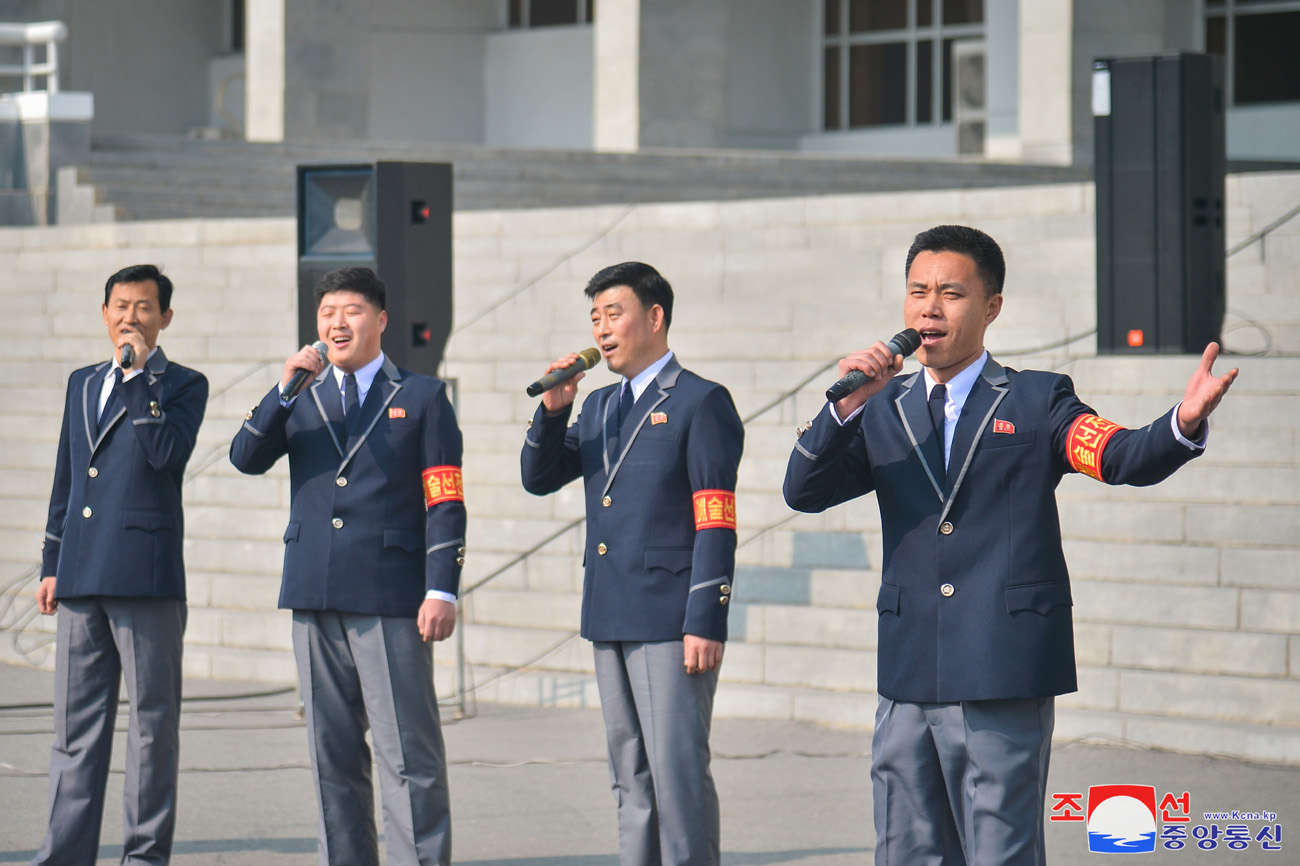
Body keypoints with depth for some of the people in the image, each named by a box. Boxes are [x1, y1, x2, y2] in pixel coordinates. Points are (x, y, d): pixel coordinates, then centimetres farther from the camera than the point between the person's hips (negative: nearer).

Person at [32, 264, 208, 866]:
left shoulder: (183, 386, 2)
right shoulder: (83, 384, 19)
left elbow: (166, 451, -17)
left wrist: (139, 373, -13)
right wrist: (52, 565, 16)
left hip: (146, 578, -5)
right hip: (82, 579, 5)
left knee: (152, 721, -1)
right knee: (75, 724, 6)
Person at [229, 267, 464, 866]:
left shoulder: (422, 397, 5)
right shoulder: (303, 397, 16)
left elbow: (445, 503, -1)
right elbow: (246, 458, 0)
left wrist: (442, 591, -11)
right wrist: (284, 389, -12)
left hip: (390, 600, -4)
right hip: (315, 596, 4)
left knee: (409, 755, -7)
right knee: (332, 755, 7)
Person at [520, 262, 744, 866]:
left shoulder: (702, 403, -6)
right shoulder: (600, 407, 18)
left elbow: (716, 525, -11)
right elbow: (539, 478, 15)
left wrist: (705, 623, -18)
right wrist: (553, 409, -2)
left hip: (670, 622, -8)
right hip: (611, 622, 8)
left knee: (679, 772, -9)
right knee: (631, 780, 11)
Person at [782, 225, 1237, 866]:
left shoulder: (1036, 402, 3)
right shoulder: (882, 410, 14)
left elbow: (1123, 458, -12)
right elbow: (803, 492, 3)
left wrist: (1184, 424, -34)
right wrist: (846, 405, -13)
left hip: (1003, 678, -4)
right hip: (909, 680, 4)